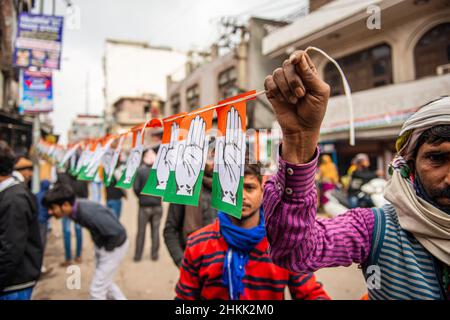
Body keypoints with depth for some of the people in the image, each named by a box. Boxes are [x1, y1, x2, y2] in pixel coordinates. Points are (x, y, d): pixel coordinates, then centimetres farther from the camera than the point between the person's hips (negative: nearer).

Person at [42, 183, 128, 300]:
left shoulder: (90, 212, -37)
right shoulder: (73, 209, -11)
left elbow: (117, 232, -35)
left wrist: (107, 248, -17)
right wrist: (98, 246, 7)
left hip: (114, 247, -8)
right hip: (100, 245, 8)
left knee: (97, 289, 3)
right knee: (105, 282, 24)